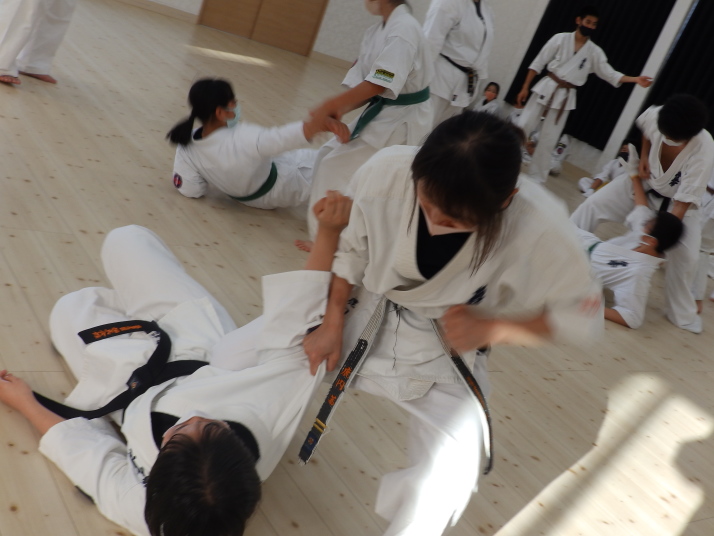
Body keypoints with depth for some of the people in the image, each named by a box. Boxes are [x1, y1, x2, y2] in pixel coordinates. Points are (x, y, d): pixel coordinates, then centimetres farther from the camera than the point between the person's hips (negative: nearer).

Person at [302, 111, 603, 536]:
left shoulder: (542, 232, -33)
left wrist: (493, 329, -27)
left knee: (444, 486, -13)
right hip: (368, 317, 2)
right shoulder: (388, 171, -29)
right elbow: (351, 248, -9)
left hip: (447, 353, -2)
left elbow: (583, 317, -15)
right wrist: (332, 325, -7)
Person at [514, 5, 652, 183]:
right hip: (546, 89, -2)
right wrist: (525, 88, -5)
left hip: (565, 97, 2)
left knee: (549, 140, 5)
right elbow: (538, 63, -2)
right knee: (522, 126, -2)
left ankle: (536, 177, 15)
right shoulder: (560, 38, -3)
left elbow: (610, 74, 2)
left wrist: (635, 79, -11)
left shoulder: (595, 52, 3)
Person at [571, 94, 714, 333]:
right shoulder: (655, 116, -31)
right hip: (644, 181, 3)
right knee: (594, 203, -6)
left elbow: (682, 203, -35)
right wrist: (644, 155, -12)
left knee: (686, 255, -12)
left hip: (674, 203, -3)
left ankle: (683, 314, 9)